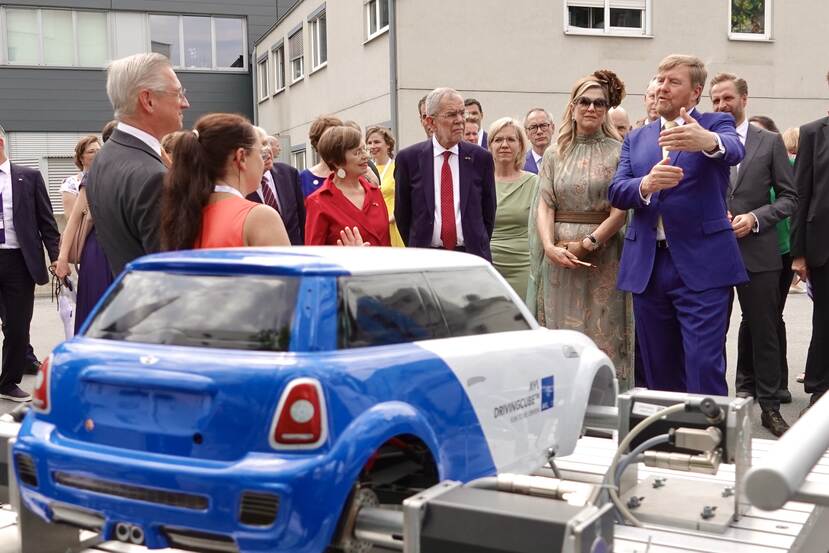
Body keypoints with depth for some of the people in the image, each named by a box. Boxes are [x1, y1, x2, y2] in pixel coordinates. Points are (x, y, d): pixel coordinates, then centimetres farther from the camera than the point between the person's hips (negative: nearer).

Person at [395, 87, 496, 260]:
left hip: (471, 255, 1)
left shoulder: (480, 158, 4)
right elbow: (402, 213, 8)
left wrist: (479, 249, 9)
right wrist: (415, 252, 9)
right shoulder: (408, 158, 1)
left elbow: (488, 212, 12)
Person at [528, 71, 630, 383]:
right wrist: (549, 246, -12)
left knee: (601, 334, -2)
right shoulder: (554, 154, 12)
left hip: (602, 259, -3)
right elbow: (544, 205, 4)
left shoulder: (618, 152, 3)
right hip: (558, 260, 3)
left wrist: (587, 243, -13)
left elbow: (621, 210, -4)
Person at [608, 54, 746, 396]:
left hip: (701, 265, -4)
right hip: (647, 266, 4)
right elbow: (615, 192, 2)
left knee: (704, 365, -9)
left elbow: (734, 151, -20)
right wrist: (646, 184, -20)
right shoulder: (636, 139, 16)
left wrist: (708, 142, -44)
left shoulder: (716, 124, 4)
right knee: (658, 370, 11)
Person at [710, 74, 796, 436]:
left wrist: (755, 218, -12)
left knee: (763, 331, 5)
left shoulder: (770, 142, 4)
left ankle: (768, 405, 14)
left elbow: (789, 198, 3)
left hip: (757, 252, -1)